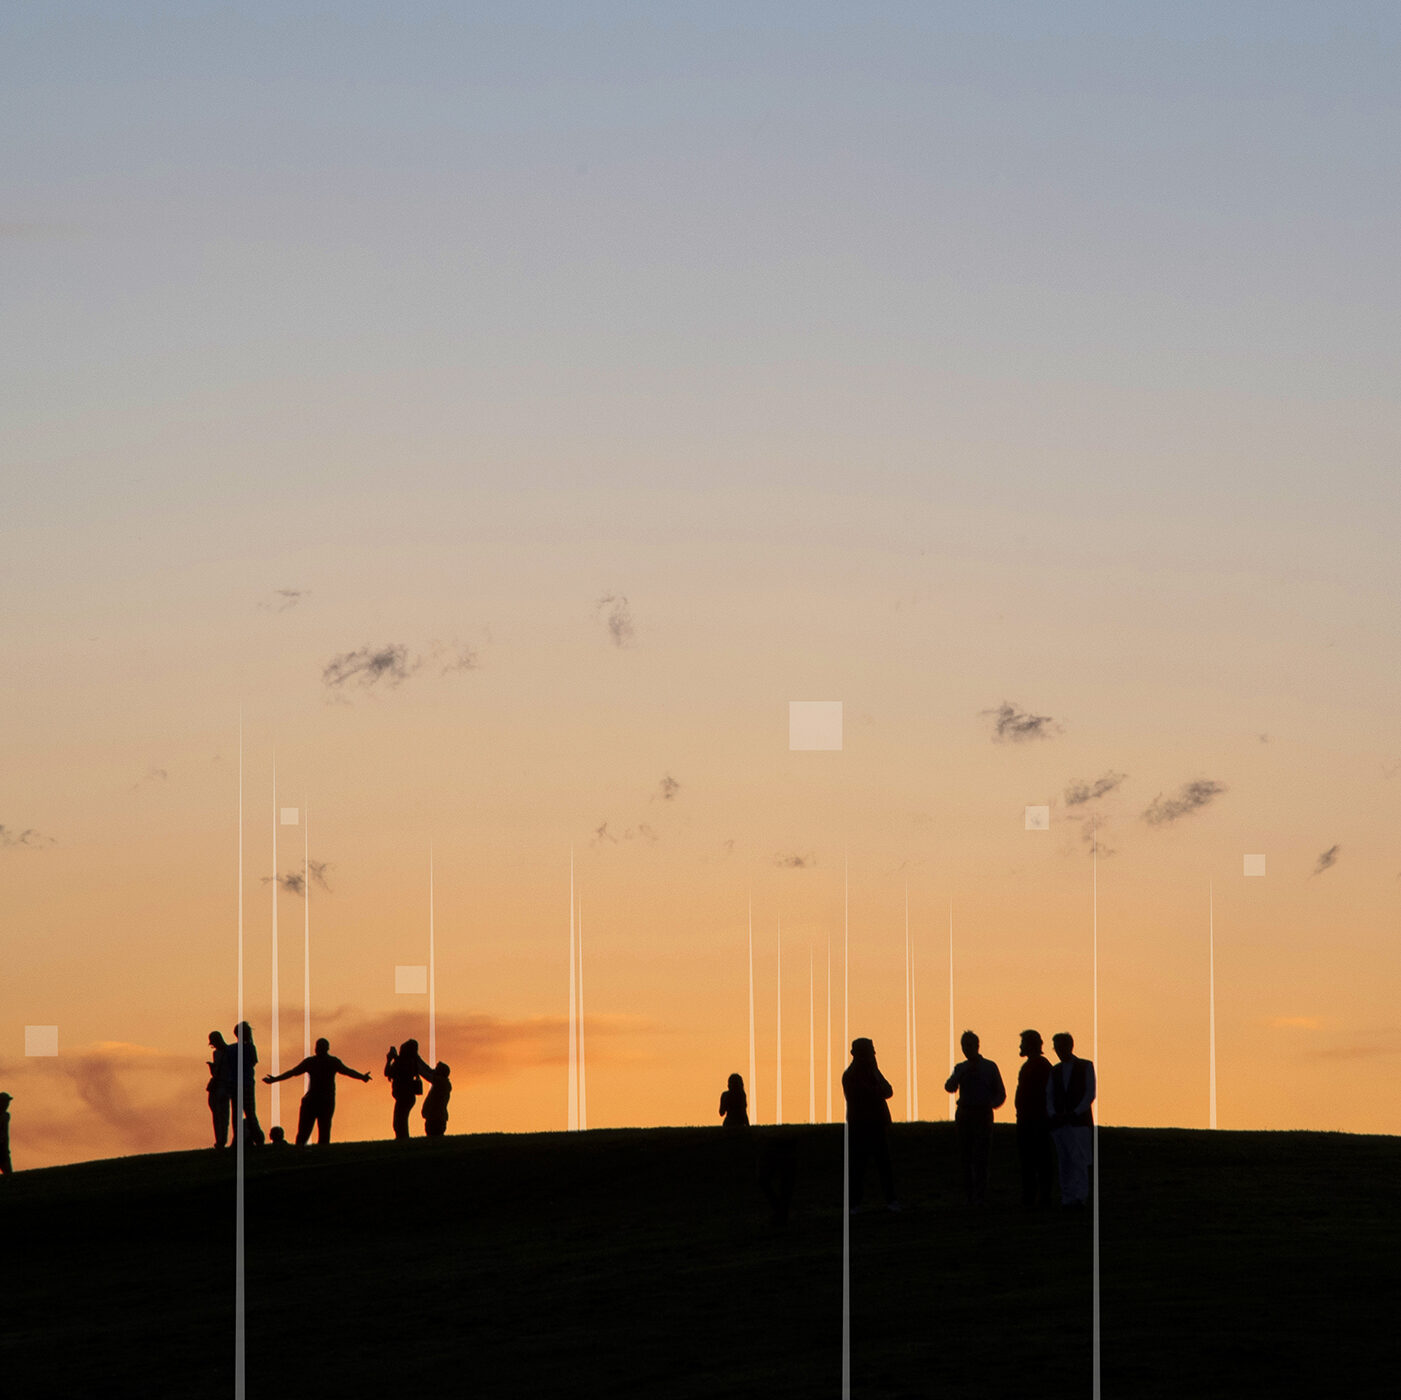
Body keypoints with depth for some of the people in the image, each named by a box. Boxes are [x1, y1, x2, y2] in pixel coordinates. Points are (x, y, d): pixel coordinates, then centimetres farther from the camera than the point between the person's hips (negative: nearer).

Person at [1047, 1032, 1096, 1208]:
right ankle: (1067, 1199, 4)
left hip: (1079, 1121, -5)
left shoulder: (1085, 1067, 6)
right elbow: (1049, 1096, 14)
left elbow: (1090, 1094, -1)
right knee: (1064, 1164, 3)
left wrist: (1074, 1113, -11)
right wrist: (1053, 1114, -5)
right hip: (1059, 1124, 5)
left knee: (1079, 1161, -13)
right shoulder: (1055, 1071, 19)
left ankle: (1080, 1198, -17)